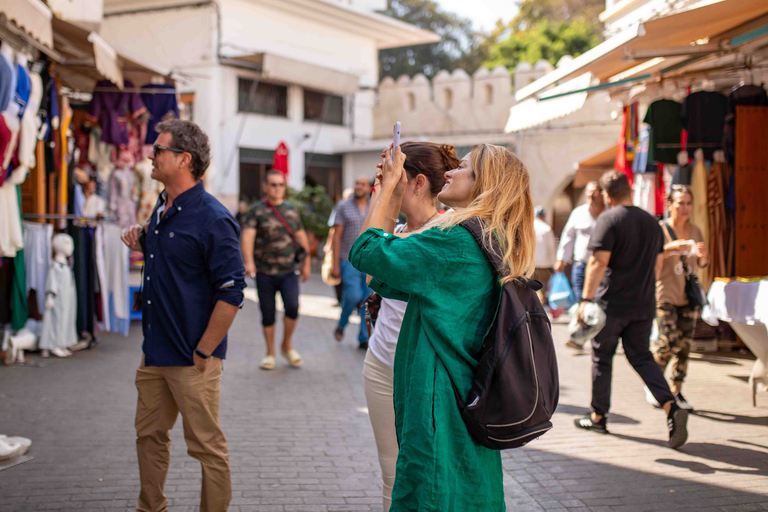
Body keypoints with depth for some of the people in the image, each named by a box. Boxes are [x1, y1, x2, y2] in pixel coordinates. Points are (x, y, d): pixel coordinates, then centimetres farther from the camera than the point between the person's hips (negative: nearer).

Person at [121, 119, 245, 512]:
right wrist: (142, 243, 5)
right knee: (149, 435, 19)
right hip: (155, 351, 9)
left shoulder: (213, 219, -18)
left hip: (192, 359, -9)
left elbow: (231, 294, -19)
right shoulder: (163, 208, 9)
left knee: (206, 446, 3)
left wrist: (203, 352, -17)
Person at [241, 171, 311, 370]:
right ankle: (270, 353, 20)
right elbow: (248, 236, -13)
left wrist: (306, 263, 18)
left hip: (289, 271, 2)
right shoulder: (257, 211, -1)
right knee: (268, 314, 4)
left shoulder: (292, 210, 11)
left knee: (292, 307, -14)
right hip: (264, 272, -2)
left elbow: (301, 236, 19)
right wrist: (248, 262, -28)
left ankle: (287, 345, 10)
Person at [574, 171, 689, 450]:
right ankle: (671, 407, -9)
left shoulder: (609, 219, -11)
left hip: (612, 303, -6)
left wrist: (586, 299, -17)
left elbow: (599, 262, -18)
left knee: (602, 358, 9)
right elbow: (657, 263, 17)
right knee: (641, 356, 12)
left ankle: (599, 416, 19)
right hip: (644, 305, 6)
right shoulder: (651, 221, 10)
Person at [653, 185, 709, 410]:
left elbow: (702, 264, 20)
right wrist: (670, 248, -28)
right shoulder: (660, 229, -5)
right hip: (665, 294, -5)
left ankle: (677, 391, 13)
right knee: (668, 343, -12)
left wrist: (703, 254, -3)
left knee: (684, 345, 3)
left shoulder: (695, 231, 11)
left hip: (689, 296, 5)